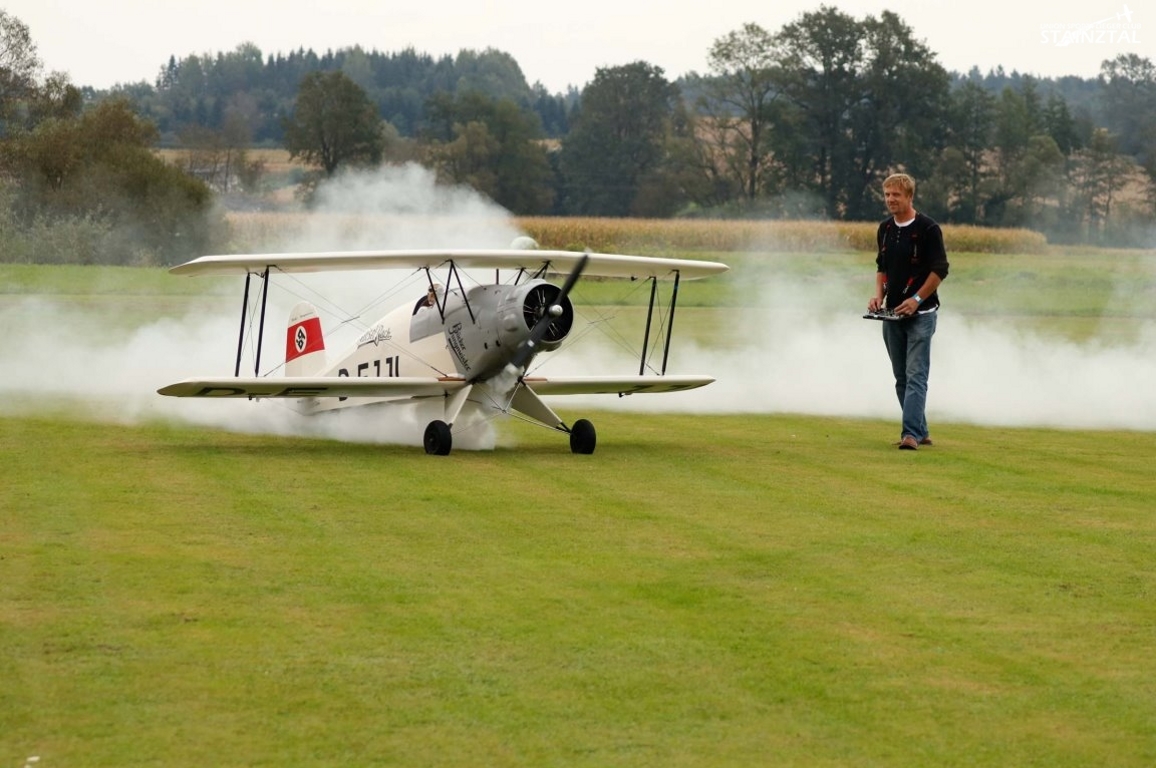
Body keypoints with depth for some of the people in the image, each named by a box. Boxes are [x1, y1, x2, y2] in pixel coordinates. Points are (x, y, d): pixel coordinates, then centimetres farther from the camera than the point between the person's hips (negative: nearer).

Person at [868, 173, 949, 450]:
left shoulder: (928, 228, -10)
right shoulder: (885, 229, 11)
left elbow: (940, 270, -12)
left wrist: (917, 299, -18)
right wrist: (879, 295, 5)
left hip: (920, 314, -7)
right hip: (892, 314, 7)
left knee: (916, 375, -13)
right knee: (901, 377, 10)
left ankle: (911, 433, -20)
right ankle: (920, 431, 19)